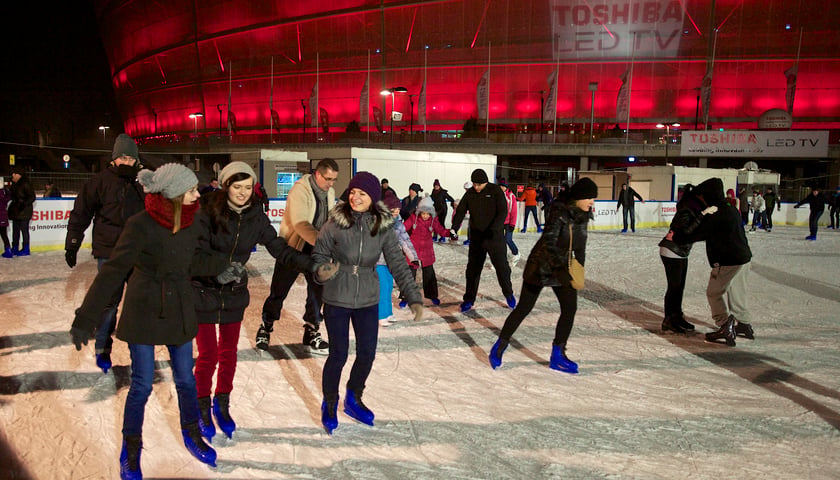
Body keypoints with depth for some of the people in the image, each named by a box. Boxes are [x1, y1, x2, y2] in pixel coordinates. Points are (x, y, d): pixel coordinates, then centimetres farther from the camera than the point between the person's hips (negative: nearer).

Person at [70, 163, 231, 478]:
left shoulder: (189, 221, -4)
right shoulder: (142, 225, -21)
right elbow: (113, 271, -20)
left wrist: (219, 265, -4)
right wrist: (86, 319, -19)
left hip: (179, 312, 5)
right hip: (144, 313, -5)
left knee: (185, 379, 15)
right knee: (142, 384, 6)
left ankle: (192, 435, 37)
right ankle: (131, 450, 28)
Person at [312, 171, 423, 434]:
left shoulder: (383, 227, -7)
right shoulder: (335, 223, -13)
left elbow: (398, 264, -5)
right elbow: (320, 255, -2)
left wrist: (414, 297, -11)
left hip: (368, 300, 3)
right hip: (337, 299, -3)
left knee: (367, 353, 10)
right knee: (338, 354, 4)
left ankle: (353, 400, 37)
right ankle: (329, 404, 30)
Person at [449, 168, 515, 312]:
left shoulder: (495, 191, -9)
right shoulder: (470, 194, 2)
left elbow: (503, 211, -14)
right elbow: (460, 211, 2)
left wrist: (494, 228, -28)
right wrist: (454, 228, -14)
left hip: (494, 236, -3)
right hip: (476, 237, 3)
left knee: (501, 266, 4)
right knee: (472, 269, 6)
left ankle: (508, 294, 27)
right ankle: (469, 300, 16)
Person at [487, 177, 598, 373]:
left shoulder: (582, 215, 1)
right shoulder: (559, 213, -23)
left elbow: (580, 245, 13)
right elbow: (548, 244, -32)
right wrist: (563, 267, -40)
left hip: (563, 268, 7)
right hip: (541, 266, -7)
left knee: (570, 309, -2)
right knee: (524, 308, 1)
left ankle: (557, 355, 11)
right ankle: (500, 346, 18)